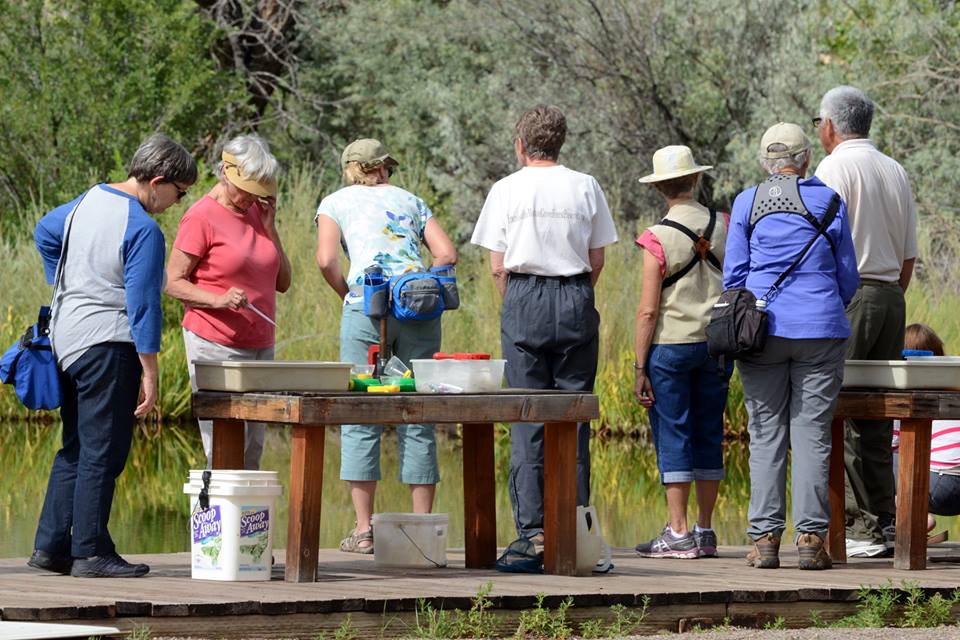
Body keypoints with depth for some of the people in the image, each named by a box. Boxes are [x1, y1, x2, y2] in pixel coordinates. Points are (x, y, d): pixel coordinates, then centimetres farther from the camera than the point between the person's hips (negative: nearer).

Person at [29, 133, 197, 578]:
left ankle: (51, 546, 15)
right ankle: (90, 552, -3)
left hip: (66, 339, 9)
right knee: (103, 453, -4)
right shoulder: (143, 230, -16)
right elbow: (142, 305, -18)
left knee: (75, 449, 15)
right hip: (107, 345, -9)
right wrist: (149, 374, -14)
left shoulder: (90, 200, 9)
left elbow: (44, 233, 26)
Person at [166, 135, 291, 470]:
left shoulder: (257, 212, 14)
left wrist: (269, 227, 3)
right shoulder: (201, 218, -7)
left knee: (252, 452, 6)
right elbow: (173, 283, -8)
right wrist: (219, 300, -23)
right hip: (215, 345, -7)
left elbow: (282, 282, 13)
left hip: (260, 344, 7)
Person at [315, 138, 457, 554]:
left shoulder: (335, 203, 14)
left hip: (368, 307, -3)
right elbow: (447, 254, 9)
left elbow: (326, 259, -2)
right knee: (418, 418, 6)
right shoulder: (411, 202, 21)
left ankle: (364, 529, -3)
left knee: (360, 419, 1)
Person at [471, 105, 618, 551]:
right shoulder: (586, 187, 4)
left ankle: (532, 526, -3)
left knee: (526, 418, 1)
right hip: (576, 303, 1)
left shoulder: (506, 190, 0)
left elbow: (498, 267, -1)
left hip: (524, 300, -1)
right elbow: (597, 260, 5)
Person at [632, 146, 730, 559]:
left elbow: (648, 310, -11)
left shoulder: (658, 239, -11)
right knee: (709, 435, 10)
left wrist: (640, 368, -6)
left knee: (672, 436, 0)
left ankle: (679, 534, -2)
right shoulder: (723, 227, 1)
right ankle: (705, 533, 13)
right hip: (716, 343, 4)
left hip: (670, 345, -4)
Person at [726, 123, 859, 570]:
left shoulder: (747, 203, 3)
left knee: (766, 433, 3)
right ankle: (811, 537, -4)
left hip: (763, 329, 0)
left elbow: (734, 274, 5)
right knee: (812, 432, 1)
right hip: (821, 331, 0)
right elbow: (848, 277, 9)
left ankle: (765, 538, -1)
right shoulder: (829, 202, 3)